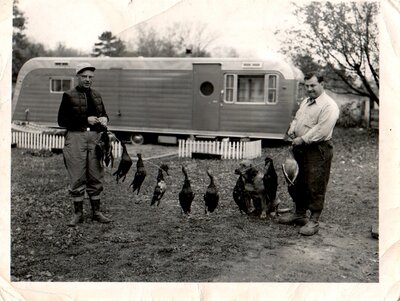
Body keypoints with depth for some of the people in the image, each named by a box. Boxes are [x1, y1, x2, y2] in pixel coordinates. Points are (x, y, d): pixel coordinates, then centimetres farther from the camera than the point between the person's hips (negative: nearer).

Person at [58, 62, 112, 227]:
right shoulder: (69, 95, 1)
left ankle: (96, 212, 17)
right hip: (76, 138, -4)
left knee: (96, 177, 7)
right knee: (77, 178, 0)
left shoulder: (97, 95, 15)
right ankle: (78, 213, 11)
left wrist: (104, 119, 0)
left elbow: (103, 114, 25)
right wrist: (86, 120, -12)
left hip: (95, 138, 4)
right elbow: (62, 121, -4)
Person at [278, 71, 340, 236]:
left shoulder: (329, 106, -13)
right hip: (300, 148, 9)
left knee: (315, 187, -4)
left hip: (318, 151, -9)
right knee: (296, 183, 17)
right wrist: (292, 129, 2)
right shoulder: (305, 102, 17)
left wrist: (302, 139, -19)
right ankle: (299, 214, 32)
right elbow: (296, 118, 24)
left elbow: (322, 130, -22)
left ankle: (313, 221, 6)